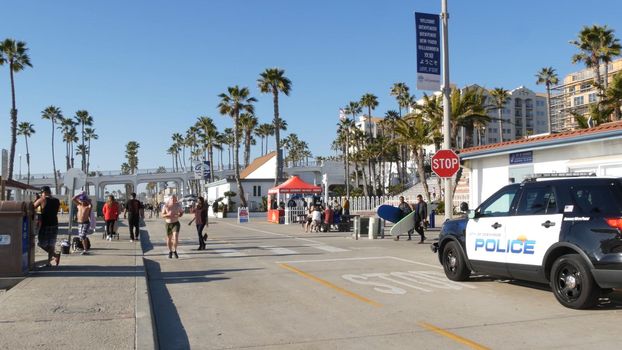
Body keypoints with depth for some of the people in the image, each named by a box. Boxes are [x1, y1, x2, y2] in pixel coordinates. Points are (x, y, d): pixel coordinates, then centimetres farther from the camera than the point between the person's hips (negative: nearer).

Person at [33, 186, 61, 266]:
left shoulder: (42, 200, -9)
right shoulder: (57, 201, 5)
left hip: (45, 225, -5)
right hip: (54, 225, 5)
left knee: (42, 243, 7)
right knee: (51, 244, 12)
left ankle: (55, 255, -7)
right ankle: (49, 262, 15)